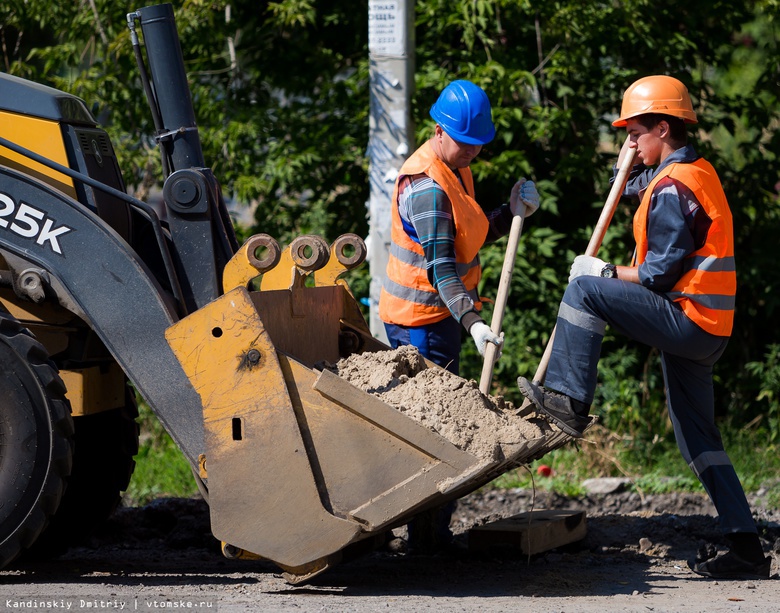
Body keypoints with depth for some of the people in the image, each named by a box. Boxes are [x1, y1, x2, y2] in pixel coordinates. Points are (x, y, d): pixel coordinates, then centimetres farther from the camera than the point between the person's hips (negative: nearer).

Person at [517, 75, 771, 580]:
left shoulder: (672, 187, -15)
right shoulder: (697, 172, 15)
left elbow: (661, 273, -18)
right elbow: (640, 192, 33)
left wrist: (605, 272, -7)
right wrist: (636, 164, 17)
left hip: (687, 317, -10)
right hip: (706, 330, 10)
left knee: (585, 290, -14)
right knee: (699, 440, 12)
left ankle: (567, 400, -15)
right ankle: (746, 549, 10)